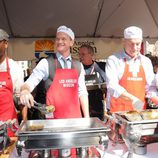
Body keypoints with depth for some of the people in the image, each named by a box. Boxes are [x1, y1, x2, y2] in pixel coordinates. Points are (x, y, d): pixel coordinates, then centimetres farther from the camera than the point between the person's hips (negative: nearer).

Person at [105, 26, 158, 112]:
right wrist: (132, 99, -26)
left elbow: (150, 87, 12)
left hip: (140, 110, 4)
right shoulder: (113, 60, -6)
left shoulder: (146, 62, 9)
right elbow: (112, 86, -16)